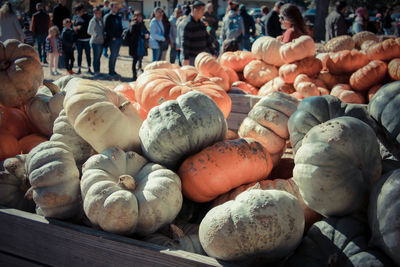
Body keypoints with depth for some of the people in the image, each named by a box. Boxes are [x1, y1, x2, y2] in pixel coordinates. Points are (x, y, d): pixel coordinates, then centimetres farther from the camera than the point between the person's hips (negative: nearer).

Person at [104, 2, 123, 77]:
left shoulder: (118, 17, 18)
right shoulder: (108, 17, -4)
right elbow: (106, 28, -9)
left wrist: (121, 35, 6)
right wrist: (112, 37, -15)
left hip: (119, 39, 7)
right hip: (112, 39, -7)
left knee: (115, 55, 10)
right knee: (113, 55, -6)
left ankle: (113, 71, 17)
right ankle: (111, 71, 2)